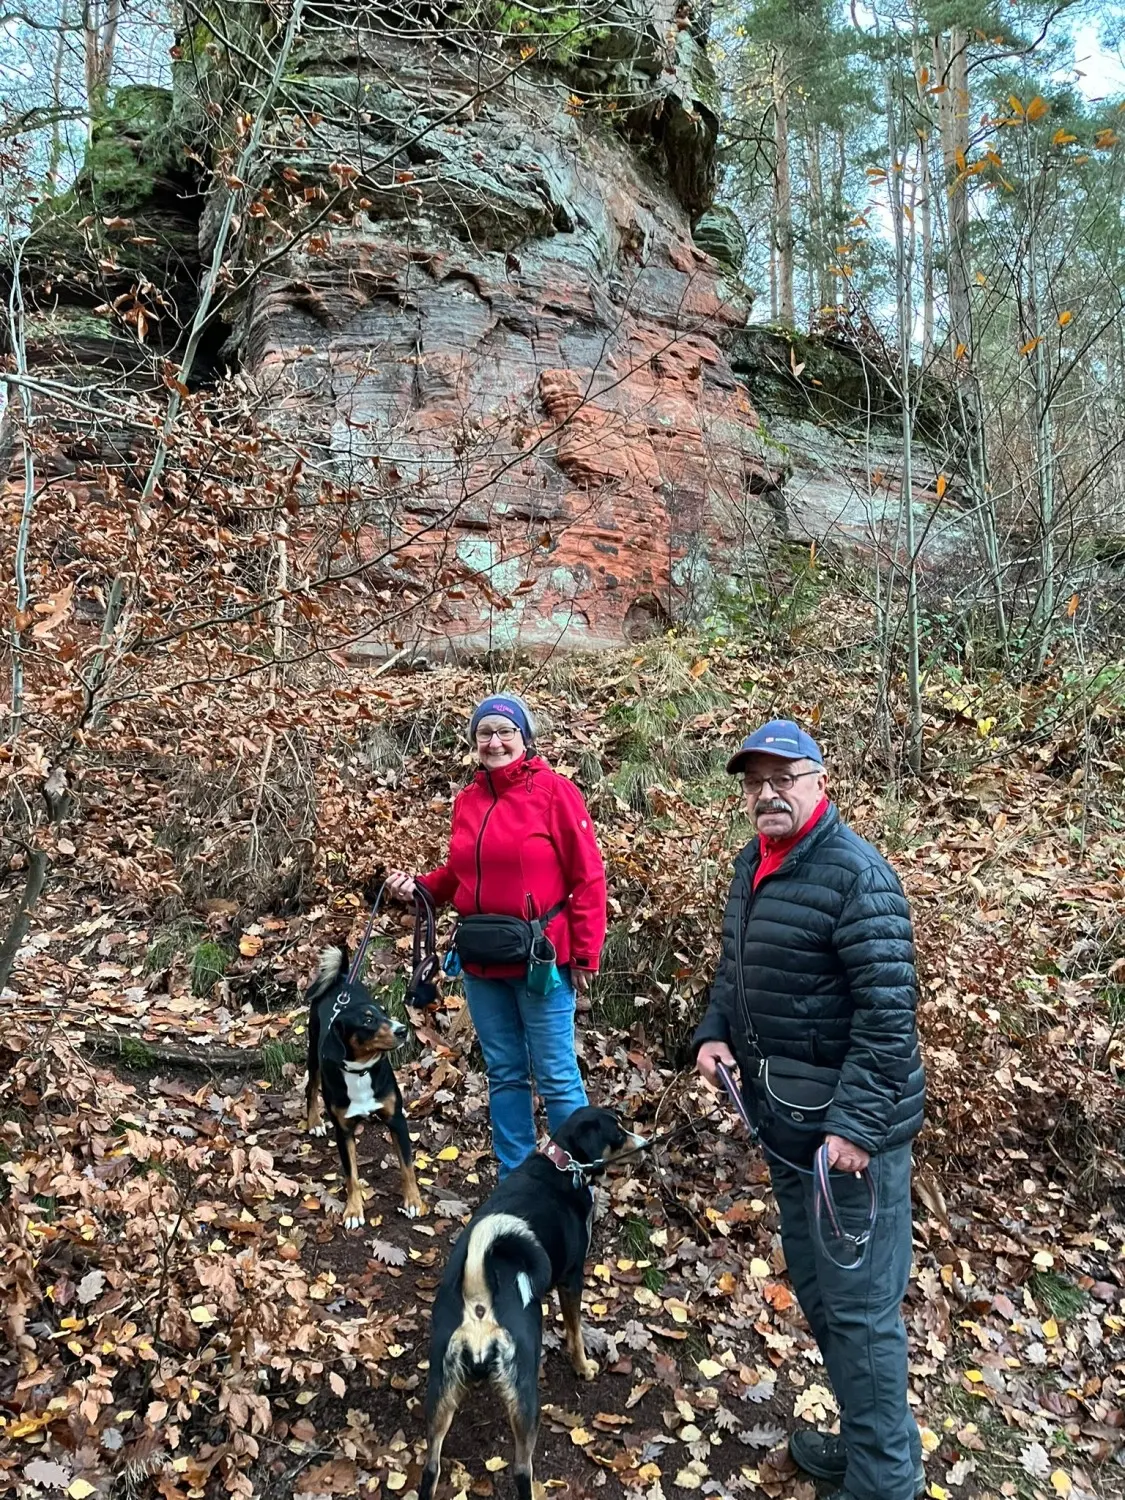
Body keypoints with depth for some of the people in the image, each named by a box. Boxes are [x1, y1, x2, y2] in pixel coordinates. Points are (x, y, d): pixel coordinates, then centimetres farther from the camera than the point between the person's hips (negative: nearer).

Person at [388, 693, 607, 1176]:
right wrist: (418, 886, -2)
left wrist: (585, 956, -11)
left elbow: (587, 877, -9)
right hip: (481, 962, 6)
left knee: (557, 1078, 3)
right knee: (504, 1075, 17)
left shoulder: (554, 791, -9)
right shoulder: (467, 800, 8)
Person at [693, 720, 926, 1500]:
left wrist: (853, 1123, -25)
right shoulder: (754, 862, 7)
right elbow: (736, 965, 17)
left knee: (858, 1303, 4)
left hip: (849, 1125, -9)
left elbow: (889, 1011, -24)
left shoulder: (856, 873, -21)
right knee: (813, 1287, 22)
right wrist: (715, 1030, 0)